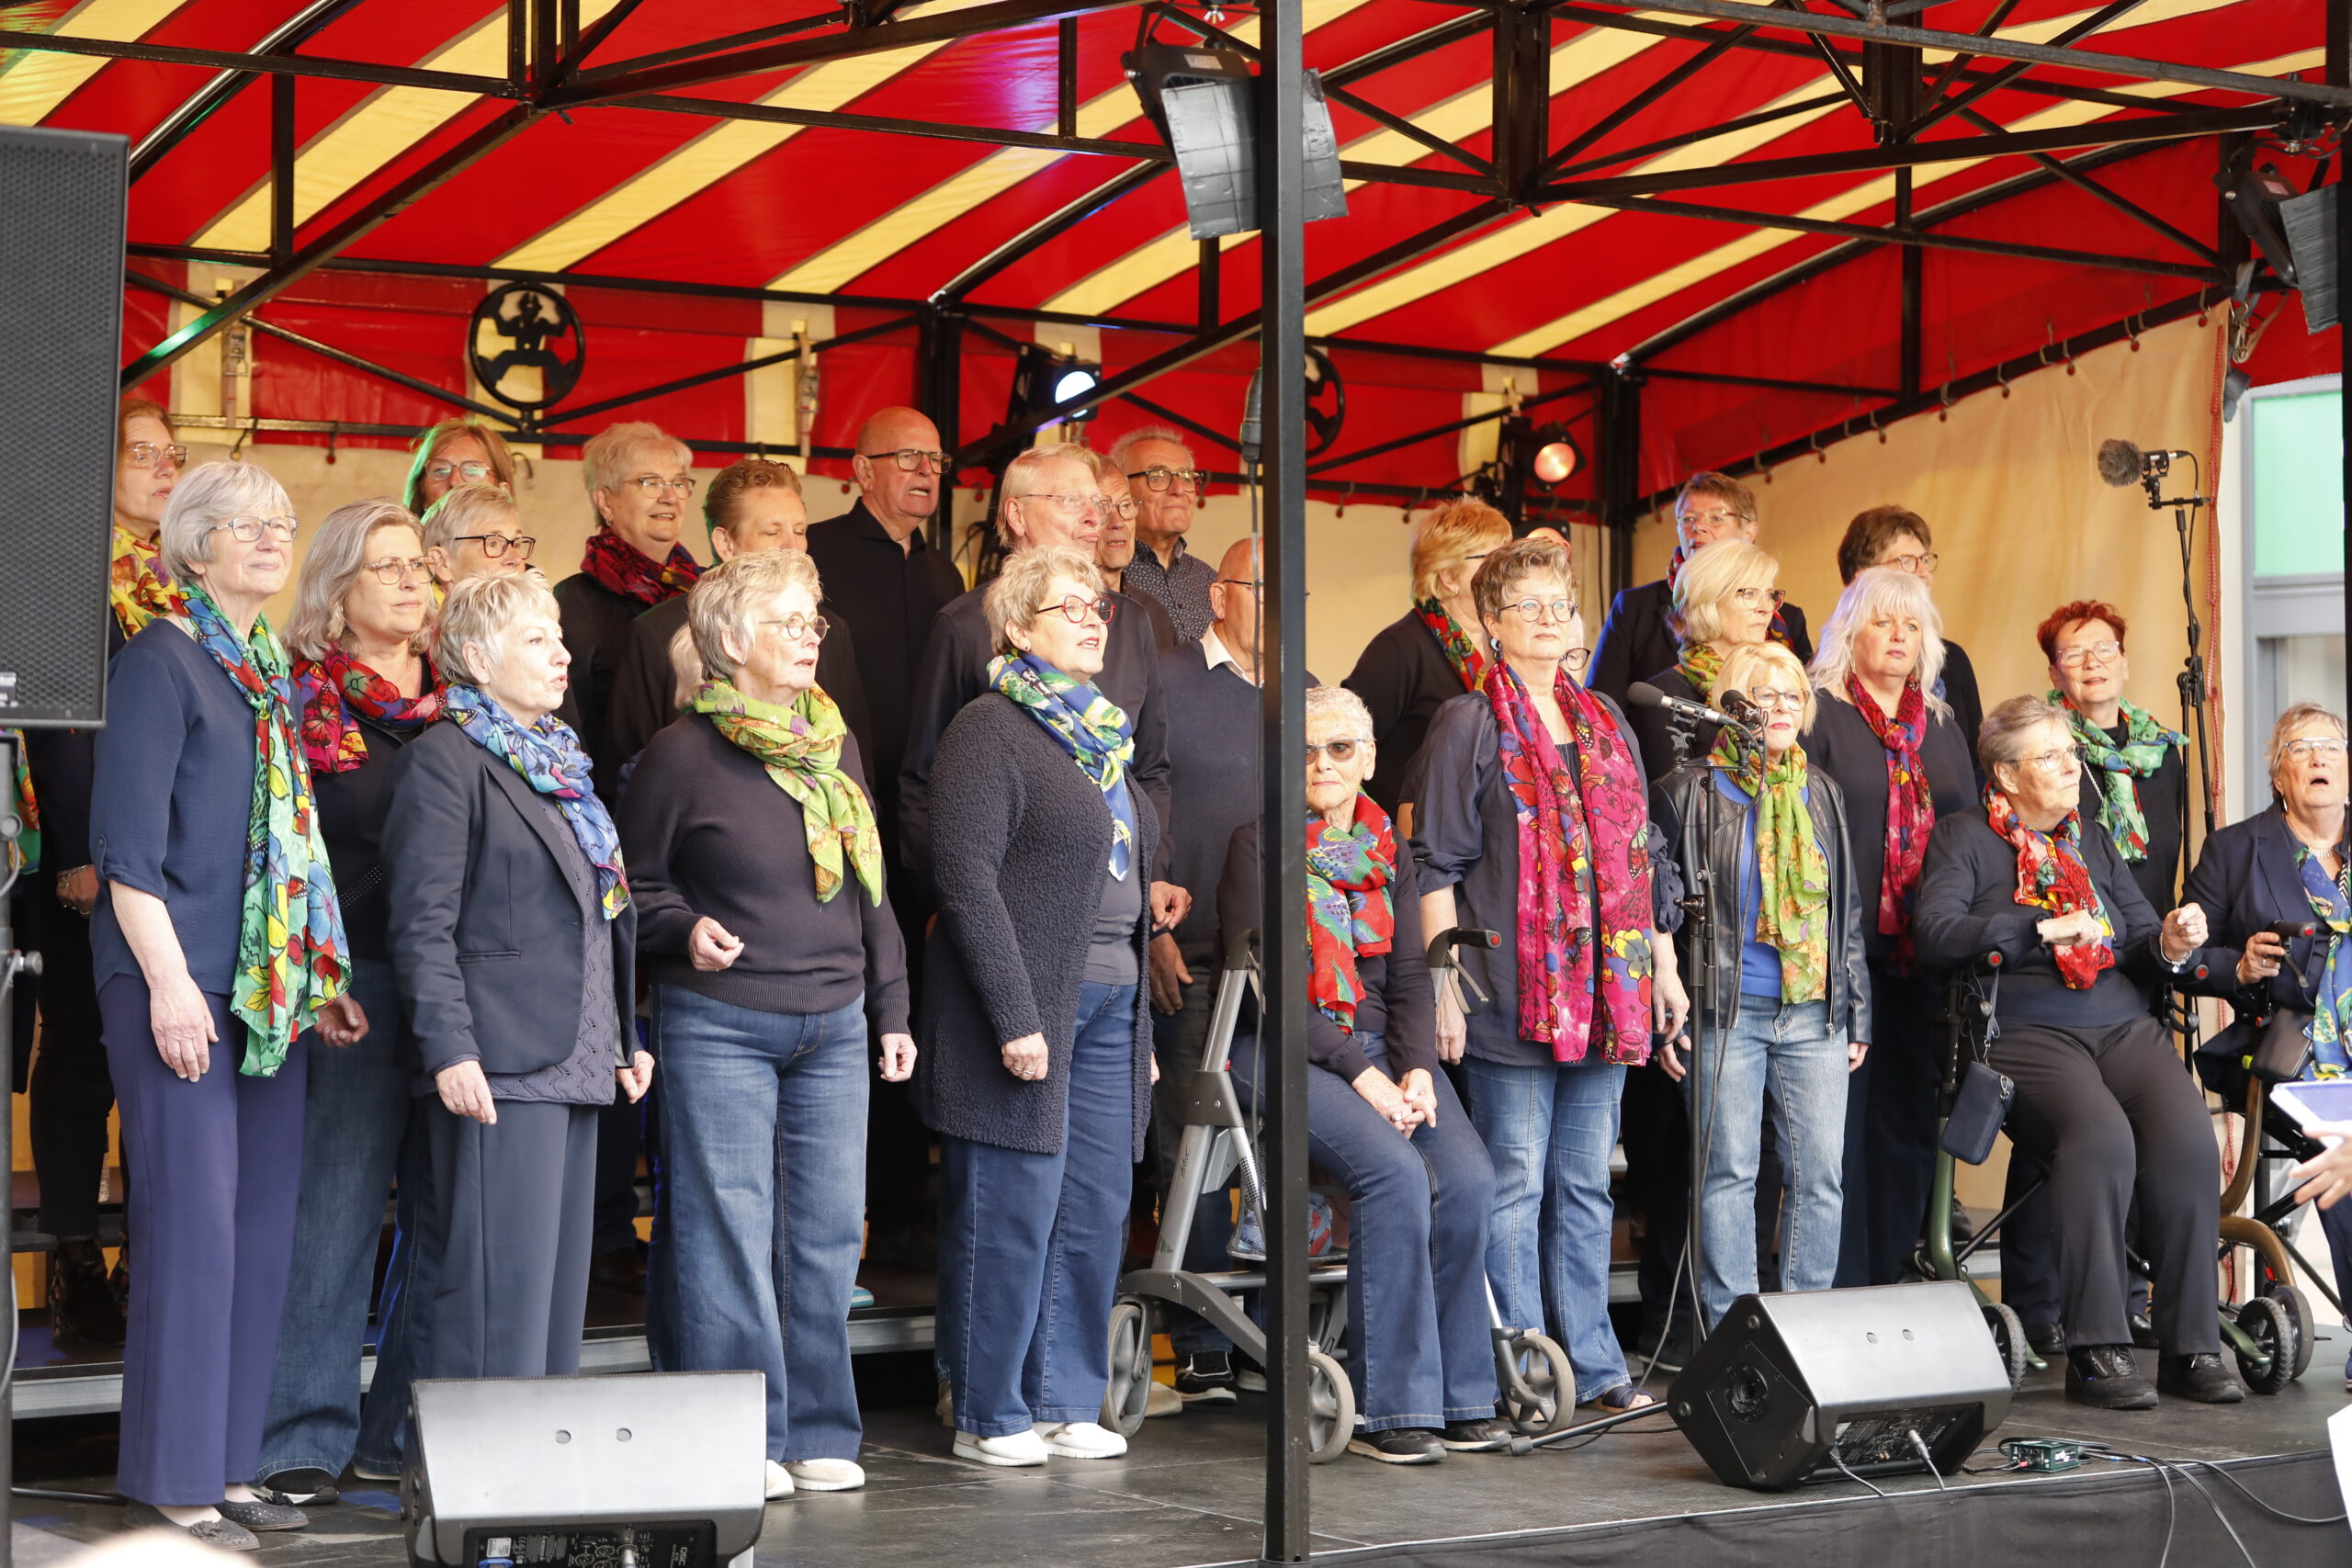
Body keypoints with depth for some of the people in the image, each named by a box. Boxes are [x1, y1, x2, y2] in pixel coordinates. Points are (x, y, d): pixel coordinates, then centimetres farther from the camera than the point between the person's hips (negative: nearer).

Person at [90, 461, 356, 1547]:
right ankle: (172, 1485, -1)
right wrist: (168, 980, -17)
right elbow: (126, 843, -11)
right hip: (180, 984, -8)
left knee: (262, 1231, 8)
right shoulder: (159, 662, -6)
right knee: (193, 1226, -7)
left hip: (272, 991, 8)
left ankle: (227, 1466, 16)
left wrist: (317, 980, 15)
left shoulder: (275, 671, 17)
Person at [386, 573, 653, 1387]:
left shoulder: (557, 762, 21)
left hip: (575, 1066, 9)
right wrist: (449, 1051, -20)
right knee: (500, 1289, -9)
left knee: (561, 1285, 10)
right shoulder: (446, 759, -5)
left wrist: (623, 1038, 21)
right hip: (499, 1070, -9)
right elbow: (422, 924, -13)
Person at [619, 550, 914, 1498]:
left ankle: (819, 1433, 16)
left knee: (826, 1232, 7)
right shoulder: (682, 753, -6)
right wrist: (684, 930, -18)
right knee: (727, 1232, -3)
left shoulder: (837, 745, 12)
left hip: (833, 1027, 6)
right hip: (718, 1027, -5)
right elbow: (636, 884, 1)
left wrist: (890, 1009, 16)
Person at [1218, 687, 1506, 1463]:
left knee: (1468, 1174, -21)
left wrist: (1417, 1069, -8)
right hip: (1284, 1048, -5)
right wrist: (1360, 1074, -16)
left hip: (1381, 1045, 5)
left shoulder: (1387, 850, 15)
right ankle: (1390, 1409, -23)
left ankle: (1459, 1397, -11)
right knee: (1395, 1171, -29)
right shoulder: (1259, 843, -2)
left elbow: (1409, 978, 11)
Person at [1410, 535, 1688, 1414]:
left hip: (1605, 994, 6)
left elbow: (1641, 854, 20)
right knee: (1516, 1183, -3)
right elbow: (1436, 864, -5)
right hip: (1513, 996, -5)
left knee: (1586, 1182, 10)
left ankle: (1591, 1365, 16)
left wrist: (1662, 964, 14)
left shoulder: (1604, 723, 16)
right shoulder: (1471, 724, -1)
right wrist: (1445, 986, -12)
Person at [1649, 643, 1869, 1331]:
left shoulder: (1822, 792, 15)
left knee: (1821, 1175, 2)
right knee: (1729, 1172, -2)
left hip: (1815, 1015, 4)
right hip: (1727, 1013, -4)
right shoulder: (1688, 792, 0)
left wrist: (1858, 1015, 14)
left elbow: (1848, 912, 18)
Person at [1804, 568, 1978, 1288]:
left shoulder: (1942, 724, 19)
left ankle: (1890, 1279, 14)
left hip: (1923, 955, 6)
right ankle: (1840, 1293, -1)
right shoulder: (1819, 713, 0)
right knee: (1842, 1115, -6)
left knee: (1910, 1119, 6)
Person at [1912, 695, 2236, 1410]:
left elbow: (2141, 945, 20)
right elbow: (1935, 933, -10)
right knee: (2102, 1136, -33)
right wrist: (2046, 929, -16)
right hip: (2025, 1034, -5)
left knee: (2189, 1136, -25)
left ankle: (2192, 1346, -20)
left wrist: (2169, 944, -4)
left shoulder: (2093, 841, 24)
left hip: (2124, 1025, 5)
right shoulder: (1964, 838, 7)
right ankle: (2096, 1351, -28)